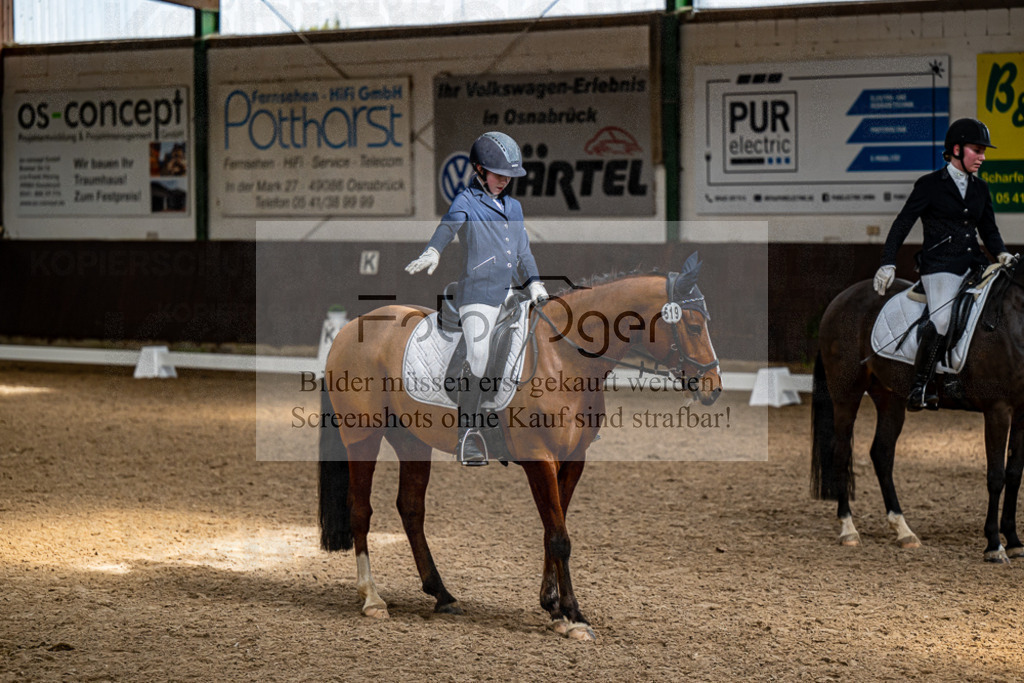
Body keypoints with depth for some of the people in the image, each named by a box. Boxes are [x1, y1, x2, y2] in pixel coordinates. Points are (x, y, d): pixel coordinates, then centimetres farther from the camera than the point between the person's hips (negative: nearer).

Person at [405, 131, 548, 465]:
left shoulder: (514, 206, 17)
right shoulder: (466, 202, -3)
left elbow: (523, 250, 21)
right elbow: (448, 226, -24)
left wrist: (534, 281, 4)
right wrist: (432, 251, -44)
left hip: (508, 293, 6)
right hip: (477, 294, -6)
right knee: (477, 363, -15)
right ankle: (468, 434, -8)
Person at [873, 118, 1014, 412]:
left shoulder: (980, 189, 16)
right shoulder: (930, 185, 0)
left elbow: (988, 229, 21)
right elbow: (902, 224, 1)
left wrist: (1001, 254, 1)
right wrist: (888, 263, -7)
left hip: (973, 265, 6)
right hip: (940, 266, -6)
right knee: (941, 321, -28)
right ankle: (920, 385, -13)